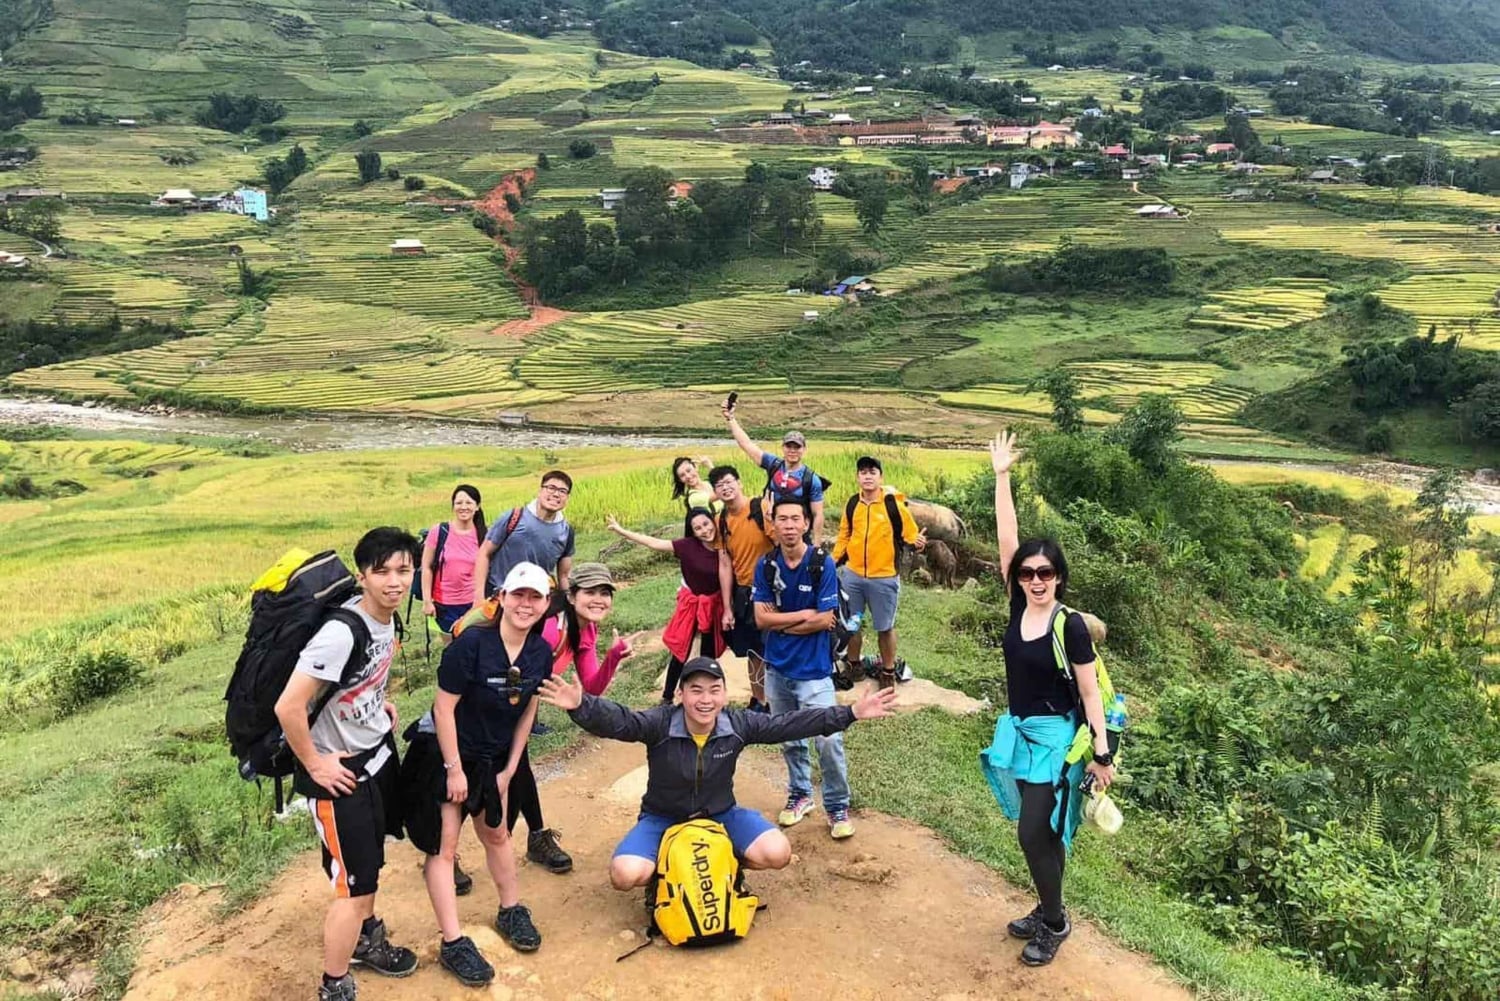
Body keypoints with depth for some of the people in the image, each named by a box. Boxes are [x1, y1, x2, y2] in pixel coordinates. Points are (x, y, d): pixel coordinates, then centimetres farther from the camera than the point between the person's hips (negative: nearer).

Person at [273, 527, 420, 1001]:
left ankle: (365, 939, 49)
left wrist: (379, 704, 5)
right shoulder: (341, 632, -31)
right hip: (340, 771, -8)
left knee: (370, 860, 26)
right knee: (355, 885, 1)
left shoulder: (388, 617, -4)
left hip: (377, 753, 8)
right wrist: (313, 764, -20)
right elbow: (288, 707, -32)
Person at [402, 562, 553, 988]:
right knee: (443, 844, -1)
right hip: (443, 753, -6)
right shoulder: (472, 642, -27)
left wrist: (509, 768, 3)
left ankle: (511, 912, 38)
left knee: (496, 834, 20)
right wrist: (455, 769, -18)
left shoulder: (541, 652, -9)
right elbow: (444, 707, -22)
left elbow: (527, 710, 3)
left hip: (493, 758, 6)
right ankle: (453, 943, 6)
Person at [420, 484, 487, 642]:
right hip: (445, 603, -1)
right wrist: (427, 600, -8)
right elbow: (426, 567, -5)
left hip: (474, 603, 1)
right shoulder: (439, 531, -9)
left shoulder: (483, 535, -3)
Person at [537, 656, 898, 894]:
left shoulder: (737, 724, -15)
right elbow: (617, 721, -38)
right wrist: (581, 705, -61)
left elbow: (789, 724, -13)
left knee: (777, 854, -21)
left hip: (720, 815, 2)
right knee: (625, 875, -28)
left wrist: (852, 713, -17)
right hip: (663, 819, -2)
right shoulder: (660, 723, -23)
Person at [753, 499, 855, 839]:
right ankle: (800, 793, 36)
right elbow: (761, 618, -6)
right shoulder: (766, 566, -2)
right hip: (777, 668, 4)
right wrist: (804, 614, -13)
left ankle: (837, 806, 9)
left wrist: (780, 622, -9)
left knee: (829, 739, -9)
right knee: (789, 738, 16)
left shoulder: (823, 564, -12)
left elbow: (824, 621, -14)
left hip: (814, 669, -4)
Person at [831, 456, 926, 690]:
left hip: (884, 578, -4)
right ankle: (852, 666, 34)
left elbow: (910, 535, -6)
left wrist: (917, 543, -28)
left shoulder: (893, 504, -11)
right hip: (852, 575, 4)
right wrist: (834, 560, 5)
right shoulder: (853, 503, 2)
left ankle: (888, 672, 25)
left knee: (885, 627, 8)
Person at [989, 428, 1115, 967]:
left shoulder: (1070, 625, -18)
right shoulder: (1019, 605, -4)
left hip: (1055, 737, -6)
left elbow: (1089, 692, -13)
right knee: (1041, 829, 17)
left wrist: (1101, 753, -14)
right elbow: (1007, 538, -6)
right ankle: (1048, 910, 32)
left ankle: (1054, 922, 17)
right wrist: (1001, 476, -8)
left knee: (1036, 832, -3)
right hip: (1019, 731, 6)